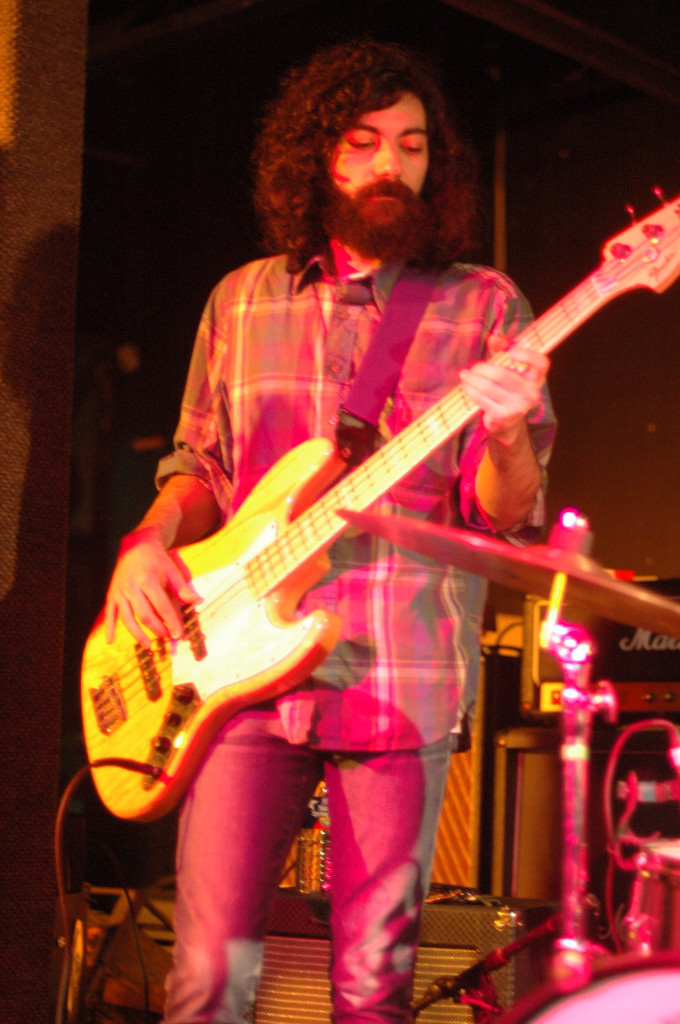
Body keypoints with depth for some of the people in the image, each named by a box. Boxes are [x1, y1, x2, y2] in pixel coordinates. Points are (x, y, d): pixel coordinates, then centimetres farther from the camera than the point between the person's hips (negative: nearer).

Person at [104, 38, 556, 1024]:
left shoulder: (483, 306, 5)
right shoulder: (243, 301, 13)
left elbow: (505, 513, 0)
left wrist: (507, 435, -21)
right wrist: (152, 542, -1)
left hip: (401, 673, -2)